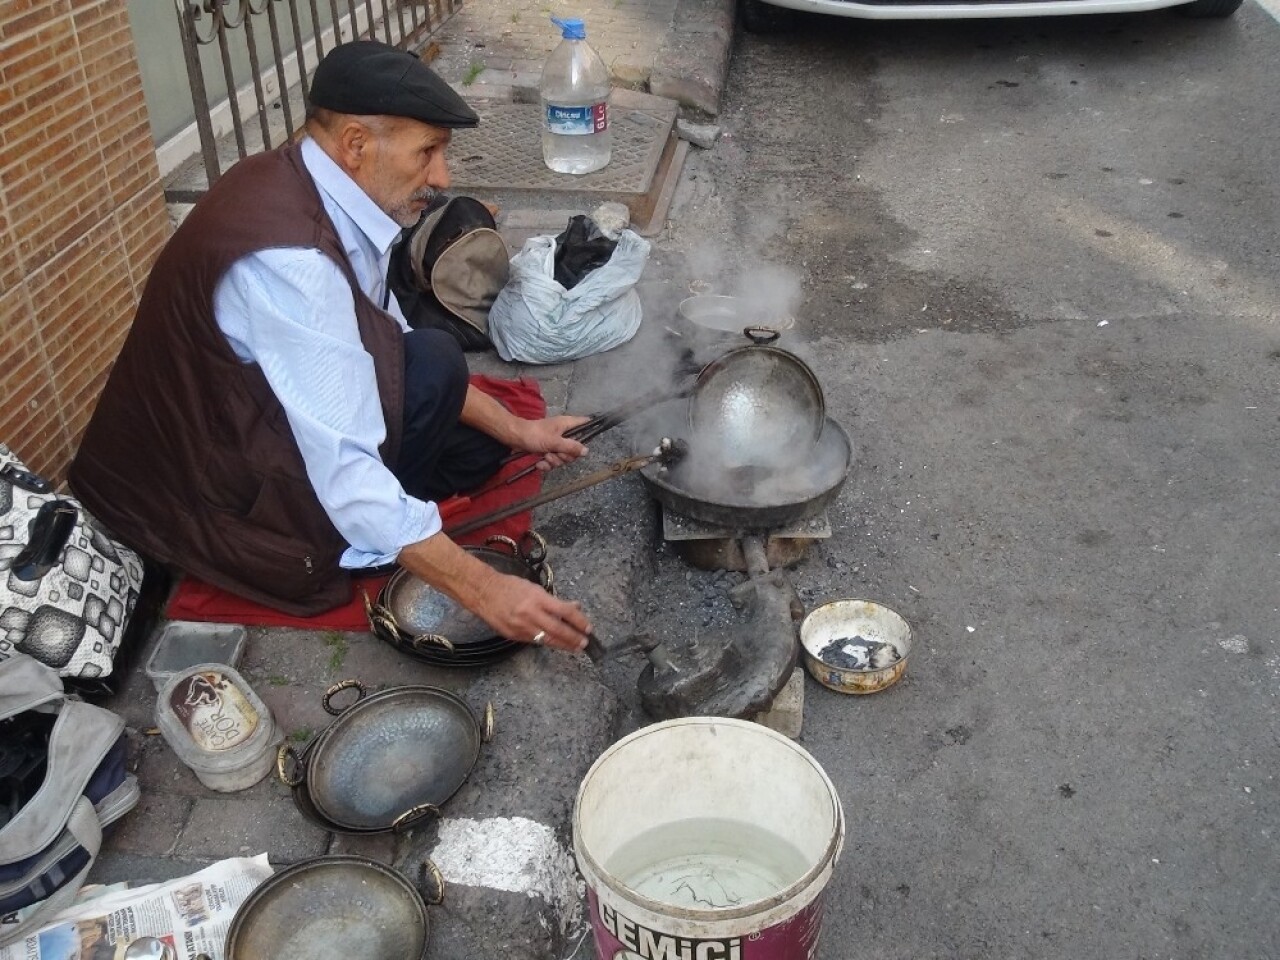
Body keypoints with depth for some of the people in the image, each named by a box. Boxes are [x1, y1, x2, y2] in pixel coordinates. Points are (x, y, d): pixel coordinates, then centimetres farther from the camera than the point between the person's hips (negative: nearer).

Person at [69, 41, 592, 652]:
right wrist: (482, 590, -32)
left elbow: (388, 342, 6)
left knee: (473, 443, 9)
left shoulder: (309, 190, -5)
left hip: (253, 421, 9)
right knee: (429, 367, -20)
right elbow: (347, 470, -35)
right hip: (207, 497, -8)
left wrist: (512, 428, 3)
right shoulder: (289, 259, -33)